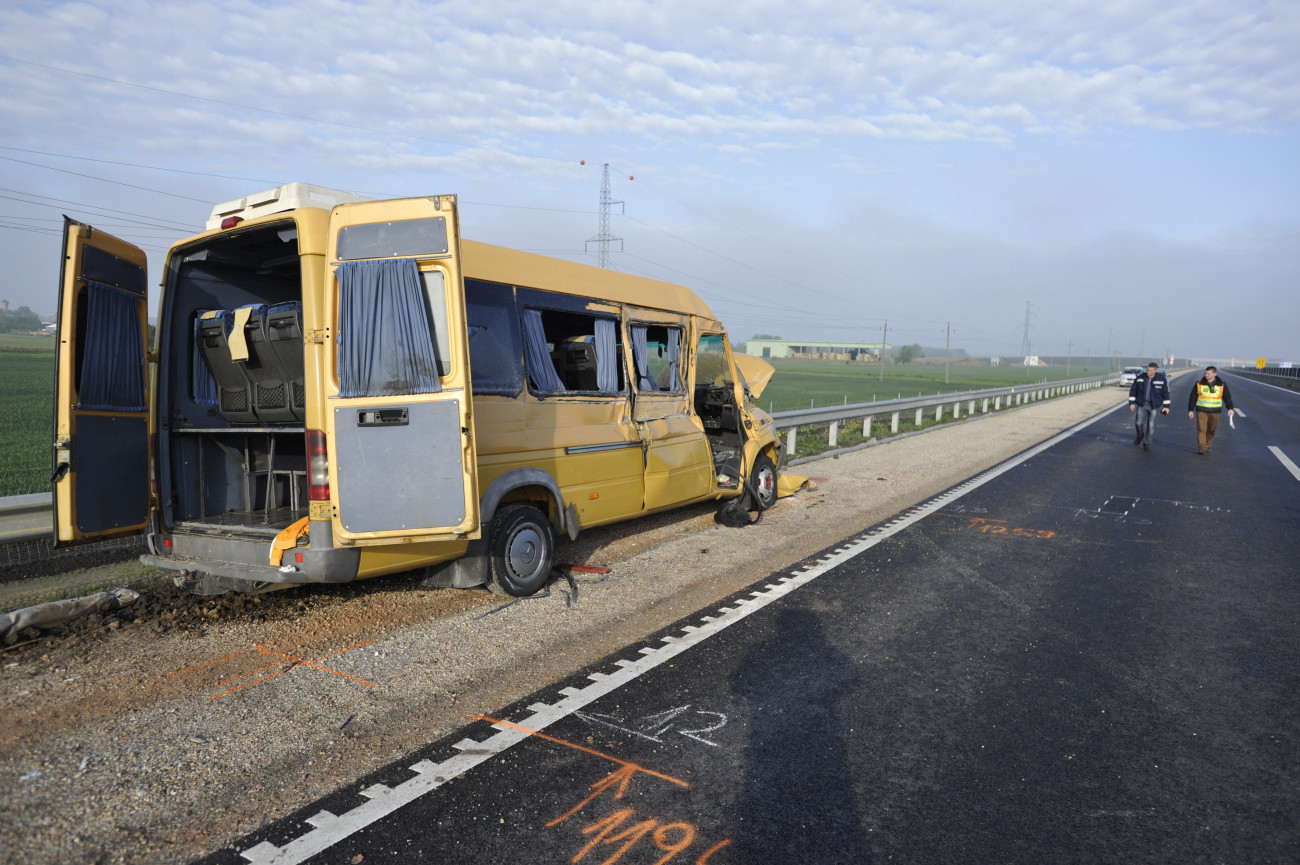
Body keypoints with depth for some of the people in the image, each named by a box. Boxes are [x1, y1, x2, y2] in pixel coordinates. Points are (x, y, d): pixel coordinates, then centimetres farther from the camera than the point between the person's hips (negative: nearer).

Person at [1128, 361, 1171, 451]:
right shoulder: (1140, 378, -3)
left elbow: (1165, 393, 1)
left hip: (1154, 406, -1)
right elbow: (1133, 391, 5)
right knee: (1139, 422, -11)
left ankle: (1147, 443, 15)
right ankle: (1140, 435, 21)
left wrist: (1166, 406, 2)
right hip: (1141, 405, 1)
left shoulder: (1162, 379, -6)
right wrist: (1131, 403, -1)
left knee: (1151, 425, 0)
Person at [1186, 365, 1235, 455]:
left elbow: (1227, 397, 3)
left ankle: (1206, 447, 22)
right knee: (1201, 429, -11)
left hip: (1215, 412, 1)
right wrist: (1190, 409, 0)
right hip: (1201, 411, -1)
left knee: (1211, 430, 7)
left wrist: (1230, 408, -10)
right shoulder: (1199, 383, -2)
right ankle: (1201, 448, -11)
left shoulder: (1221, 384, 0)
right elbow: (1193, 397, 3)